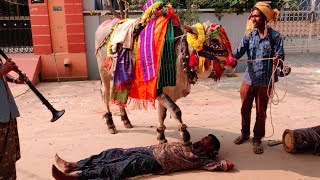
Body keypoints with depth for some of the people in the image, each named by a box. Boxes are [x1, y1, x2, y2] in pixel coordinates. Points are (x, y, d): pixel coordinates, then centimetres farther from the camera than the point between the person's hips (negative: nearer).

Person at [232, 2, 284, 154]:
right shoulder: (249, 35, 2)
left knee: (261, 112, 9)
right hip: (249, 79, 3)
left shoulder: (275, 36, -6)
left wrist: (278, 60, -33)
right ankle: (245, 133, 36)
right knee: (245, 108, 15)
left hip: (265, 81, -3)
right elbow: (238, 53, -7)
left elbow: (280, 57, -10)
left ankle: (257, 138, 26)